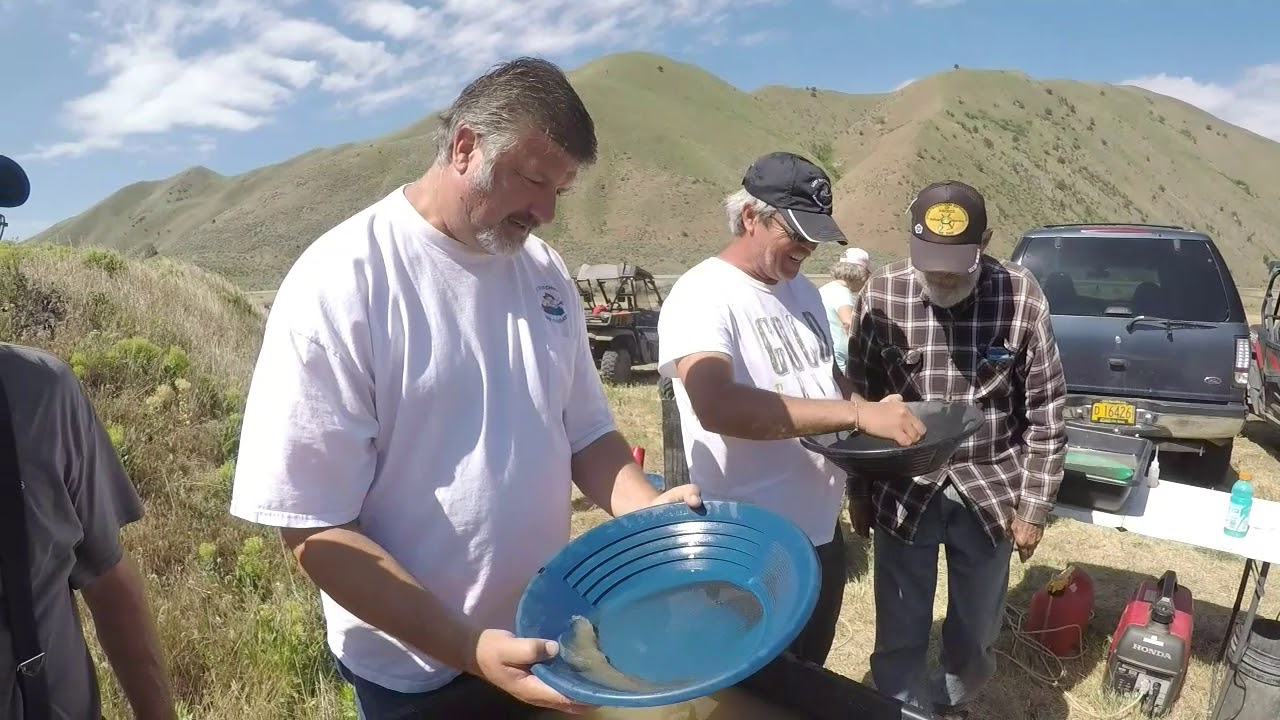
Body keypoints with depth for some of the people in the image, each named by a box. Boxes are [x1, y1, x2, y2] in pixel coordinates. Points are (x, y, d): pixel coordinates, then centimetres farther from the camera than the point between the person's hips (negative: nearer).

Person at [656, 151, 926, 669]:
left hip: (822, 530, 8)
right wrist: (858, 414, -35)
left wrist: (880, 415, -1)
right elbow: (716, 406, -36)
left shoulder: (803, 291, 7)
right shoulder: (702, 295, -19)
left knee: (809, 680, 27)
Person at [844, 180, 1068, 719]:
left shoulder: (1021, 297, -12)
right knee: (899, 636, 10)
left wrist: (1033, 507, -1)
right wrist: (858, 491, 3)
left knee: (976, 630, 19)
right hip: (904, 492, 0)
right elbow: (858, 401, -1)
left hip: (990, 492, 1)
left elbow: (1046, 413, -3)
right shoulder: (881, 295, -12)